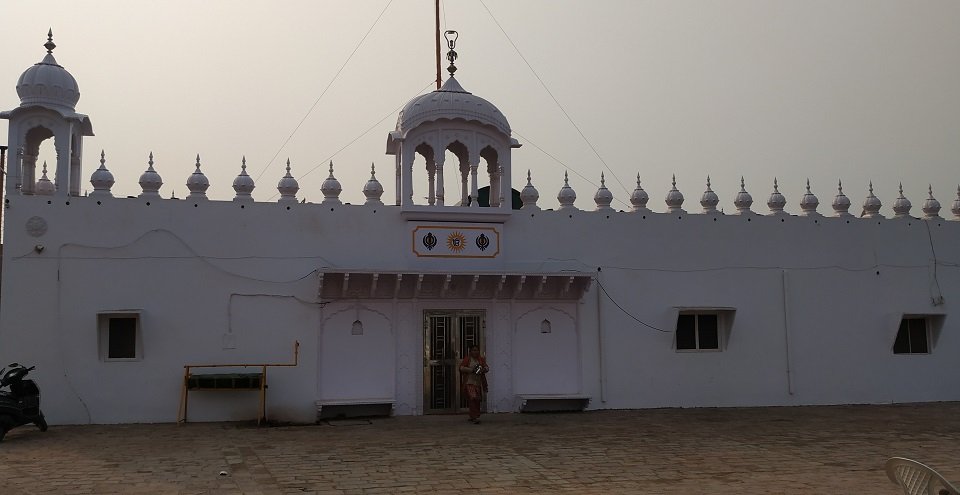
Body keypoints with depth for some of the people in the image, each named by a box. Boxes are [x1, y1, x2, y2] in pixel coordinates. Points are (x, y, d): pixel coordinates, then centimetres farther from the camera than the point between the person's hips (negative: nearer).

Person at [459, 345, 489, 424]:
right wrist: (471, 370, -17)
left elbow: (487, 367, 9)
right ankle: (475, 417, -16)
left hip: (479, 383, 4)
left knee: (477, 400, 6)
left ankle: (472, 416, 21)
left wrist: (483, 369, -14)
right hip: (469, 382, -4)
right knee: (472, 398, -15)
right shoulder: (467, 359, 1)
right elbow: (461, 368, -6)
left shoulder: (481, 359, 12)